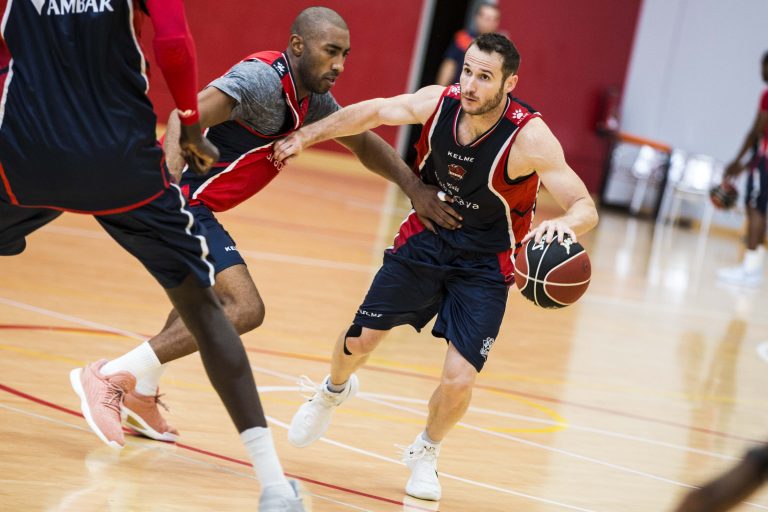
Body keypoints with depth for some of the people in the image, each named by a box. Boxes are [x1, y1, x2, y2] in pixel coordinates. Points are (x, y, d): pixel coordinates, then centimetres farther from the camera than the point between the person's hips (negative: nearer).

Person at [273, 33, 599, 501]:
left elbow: (586, 208, -29)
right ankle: (334, 393, 45)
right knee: (359, 341, 7)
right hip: (426, 239, 3)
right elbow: (375, 112, 2)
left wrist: (565, 223, -52)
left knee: (459, 380, -12)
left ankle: (425, 454, 21)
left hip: (485, 264, -3)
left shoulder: (530, 138, -28)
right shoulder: (439, 103, -17)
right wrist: (307, 135, 3)